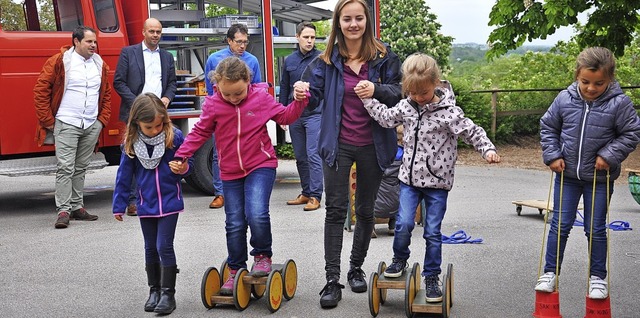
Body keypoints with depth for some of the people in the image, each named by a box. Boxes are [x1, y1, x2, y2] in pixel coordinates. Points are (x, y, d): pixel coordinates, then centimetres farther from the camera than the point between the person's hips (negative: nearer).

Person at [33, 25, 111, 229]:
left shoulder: (100, 65, 12)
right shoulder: (59, 61, -5)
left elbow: (106, 94, 20)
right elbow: (41, 90, -5)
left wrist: (103, 118, 9)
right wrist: (48, 120, -7)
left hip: (92, 126, 5)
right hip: (66, 124, -5)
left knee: (81, 168, 11)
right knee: (65, 167, -8)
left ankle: (77, 207, 18)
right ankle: (63, 210, -6)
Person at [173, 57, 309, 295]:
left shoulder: (261, 98, -7)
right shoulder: (212, 105, -5)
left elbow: (285, 116, 4)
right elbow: (199, 133, 4)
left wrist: (299, 101, -12)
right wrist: (181, 155, -5)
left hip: (261, 165, -2)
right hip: (230, 172, 3)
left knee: (256, 214, -21)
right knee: (234, 224, 7)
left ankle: (262, 255, 6)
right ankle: (236, 271, 24)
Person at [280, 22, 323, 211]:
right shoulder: (289, 61, 11)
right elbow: (284, 88, 17)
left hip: (315, 114, -5)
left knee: (313, 155, -9)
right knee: (300, 157, 12)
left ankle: (315, 196, -5)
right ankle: (306, 193, 23)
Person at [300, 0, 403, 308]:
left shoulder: (383, 56, -2)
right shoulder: (327, 60, -1)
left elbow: (398, 93, -3)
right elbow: (313, 95, -5)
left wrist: (377, 90, -23)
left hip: (372, 145, 1)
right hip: (338, 144, -1)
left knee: (365, 211, 13)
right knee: (335, 210, -3)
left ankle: (356, 268, 31)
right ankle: (332, 279, 2)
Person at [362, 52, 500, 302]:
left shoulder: (449, 112, -13)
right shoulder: (406, 106, 0)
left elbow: (472, 132, -9)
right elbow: (386, 118, 12)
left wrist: (488, 150, -23)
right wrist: (367, 98, 6)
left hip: (437, 181, -3)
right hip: (410, 178, 3)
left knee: (433, 232, 4)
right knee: (403, 223, -7)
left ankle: (432, 276, 20)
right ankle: (399, 260, 21)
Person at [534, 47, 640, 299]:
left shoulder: (619, 103, -14)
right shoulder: (565, 99, -7)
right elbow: (548, 127, 6)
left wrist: (609, 155, -15)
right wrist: (552, 155, -3)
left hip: (599, 179, -2)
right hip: (567, 175, 2)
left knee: (596, 230, 9)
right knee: (560, 226, 8)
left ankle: (598, 277, 25)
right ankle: (550, 273, 19)